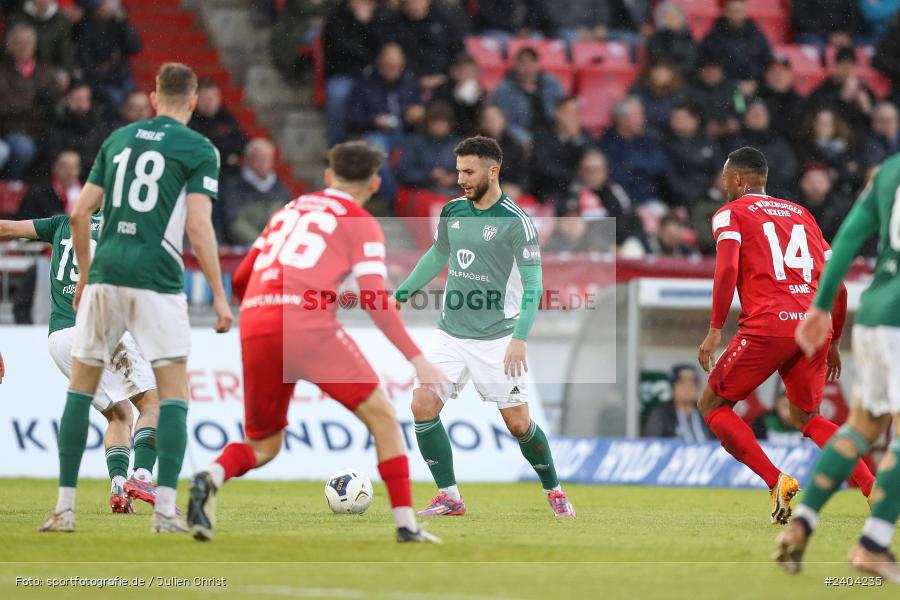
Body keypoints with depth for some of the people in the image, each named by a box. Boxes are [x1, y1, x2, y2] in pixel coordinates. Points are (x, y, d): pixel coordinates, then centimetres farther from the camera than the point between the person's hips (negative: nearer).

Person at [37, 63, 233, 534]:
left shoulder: (118, 139, 14)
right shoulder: (199, 149, 0)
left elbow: (79, 213, 13)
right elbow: (199, 226, -9)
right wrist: (219, 297, -6)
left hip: (104, 276, 4)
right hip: (156, 281, -4)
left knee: (81, 385, 12)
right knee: (174, 392, 4)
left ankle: (64, 507, 8)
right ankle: (165, 509, -7)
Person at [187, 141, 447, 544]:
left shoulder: (291, 209, 26)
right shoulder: (360, 223, 9)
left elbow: (240, 279, 27)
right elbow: (375, 300, -3)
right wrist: (417, 360, -2)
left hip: (254, 327, 5)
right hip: (308, 325, -5)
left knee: (262, 445, 16)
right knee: (382, 417, 7)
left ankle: (211, 478, -16)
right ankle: (406, 523, -2)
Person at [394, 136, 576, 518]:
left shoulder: (515, 221, -13)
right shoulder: (453, 211, 5)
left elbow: (533, 284, -14)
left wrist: (520, 338, -24)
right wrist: (399, 295, 22)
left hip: (496, 339, -5)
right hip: (450, 333, 5)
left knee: (518, 424, -1)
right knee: (422, 405, -11)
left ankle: (554, 491, 23)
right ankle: (449, 497, -1)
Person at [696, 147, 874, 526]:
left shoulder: (730, 214, 9)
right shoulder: (801, 215, 24)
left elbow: (727, 270, -10)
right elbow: (837, 286, 20)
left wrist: (715, 331, -11)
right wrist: (833, 343, 28)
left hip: (768, 324, -6)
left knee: (712, 405, 10)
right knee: (807, 418, 23)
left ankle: (777, 483, -8)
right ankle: (876, 488, 3)